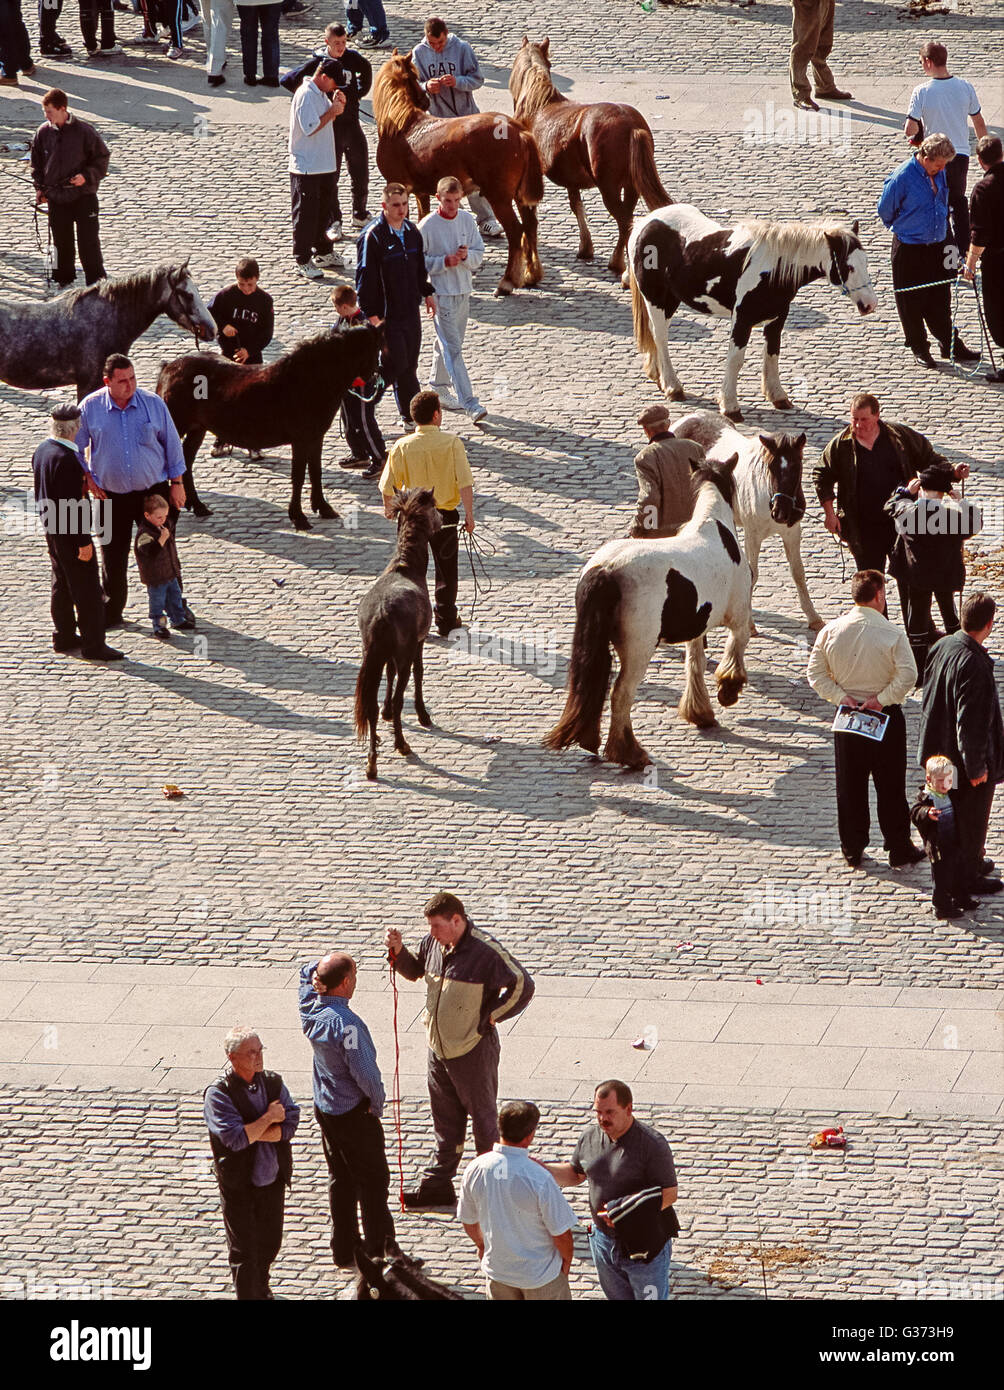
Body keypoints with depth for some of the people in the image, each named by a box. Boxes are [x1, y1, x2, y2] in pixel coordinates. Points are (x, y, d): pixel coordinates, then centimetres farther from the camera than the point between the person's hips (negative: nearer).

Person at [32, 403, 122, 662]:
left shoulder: (42, 451, 3)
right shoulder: (65, 459, -27)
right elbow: (72, 504, -25)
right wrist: (83, 541, -21)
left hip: (52, 530, 10)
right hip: (70, 533, -10)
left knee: (62, 585, 20)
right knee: (87, 590, -1)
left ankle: (64, 636, 31)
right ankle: (93, 645, 3)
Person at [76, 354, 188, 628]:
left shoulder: (153, 404, -6)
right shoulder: (90, 408, -7)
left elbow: (172, 444, 3)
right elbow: (75, 446, 6)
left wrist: (177, 483, 4)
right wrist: (86, 477, -3)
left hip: (154, 490, 0)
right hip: (111, 495, 0)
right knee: (113, 556, 5)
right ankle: (111, 612, 19)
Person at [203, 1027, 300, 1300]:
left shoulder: (273, 1083, -1)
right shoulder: (217, 1094, -17)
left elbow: (290, 1125, -11)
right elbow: (235, 1139, -27)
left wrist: (254, 1133, -22)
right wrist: (269, 1118, -17)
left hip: (273, 1181, 5)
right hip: (239, 1186, -5)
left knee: (270, 1242, 20)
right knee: (244, 1250, 2)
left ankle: (261, 1288, 42)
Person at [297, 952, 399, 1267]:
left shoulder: (310, 1009, -7)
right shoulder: (346, 1023, -29)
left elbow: (307, 972, 15)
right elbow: (365, 1072, -28)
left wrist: (331, 962, -2)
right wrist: (377, 1101, -10)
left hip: (324, 1108, 7)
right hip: (354, 1112, -7)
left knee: (340, 1180, 19)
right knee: (373, 1181, 7)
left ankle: (345, 1252, 27)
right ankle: (380, 1251, 13)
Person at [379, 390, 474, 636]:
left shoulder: (402, 447, -9)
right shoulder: (451, 443, -13)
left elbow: (388, 485, -2)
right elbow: (465, 482, -16)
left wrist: (388, 507, 18)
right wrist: (469, 514, -7)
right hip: (445, 515, -1)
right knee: (446, 570, 14)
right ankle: (446, 622, 22)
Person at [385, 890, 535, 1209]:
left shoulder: (485, 951, -21)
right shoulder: (433, 943, -1)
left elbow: (522, 985, -19)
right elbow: (415, 970, 20)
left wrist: (491, 1016, -12)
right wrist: (399, 952, 0)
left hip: (473, 1050, -7)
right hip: (438, 1048, 7)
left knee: (483, 1118, 7)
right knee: (445, 1120, 17)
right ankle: (437, 1185, 27)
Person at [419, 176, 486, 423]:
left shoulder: (467, 220, 2)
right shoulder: (427, 225, -11)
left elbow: (479, 254, 7)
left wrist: (466, 256, -15)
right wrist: (445, 262, -21)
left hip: (463, 290, 5)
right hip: (441, 293, -5)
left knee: (446, 342, 18)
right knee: (452, 348, -8)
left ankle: (438, 387, 35)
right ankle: (469, 403, -14)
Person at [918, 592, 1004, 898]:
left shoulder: (941, 646, -6)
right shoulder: (974, 664, -32)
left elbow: (929, 695, 7)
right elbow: (970, 721, -28)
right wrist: (976, 766, -18)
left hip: (940, 750, 8)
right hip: (966, 758, -8)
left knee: (954, 813, 25)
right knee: (971, 818, 11)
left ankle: (969, 861, 44)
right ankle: (968, 878, 25)